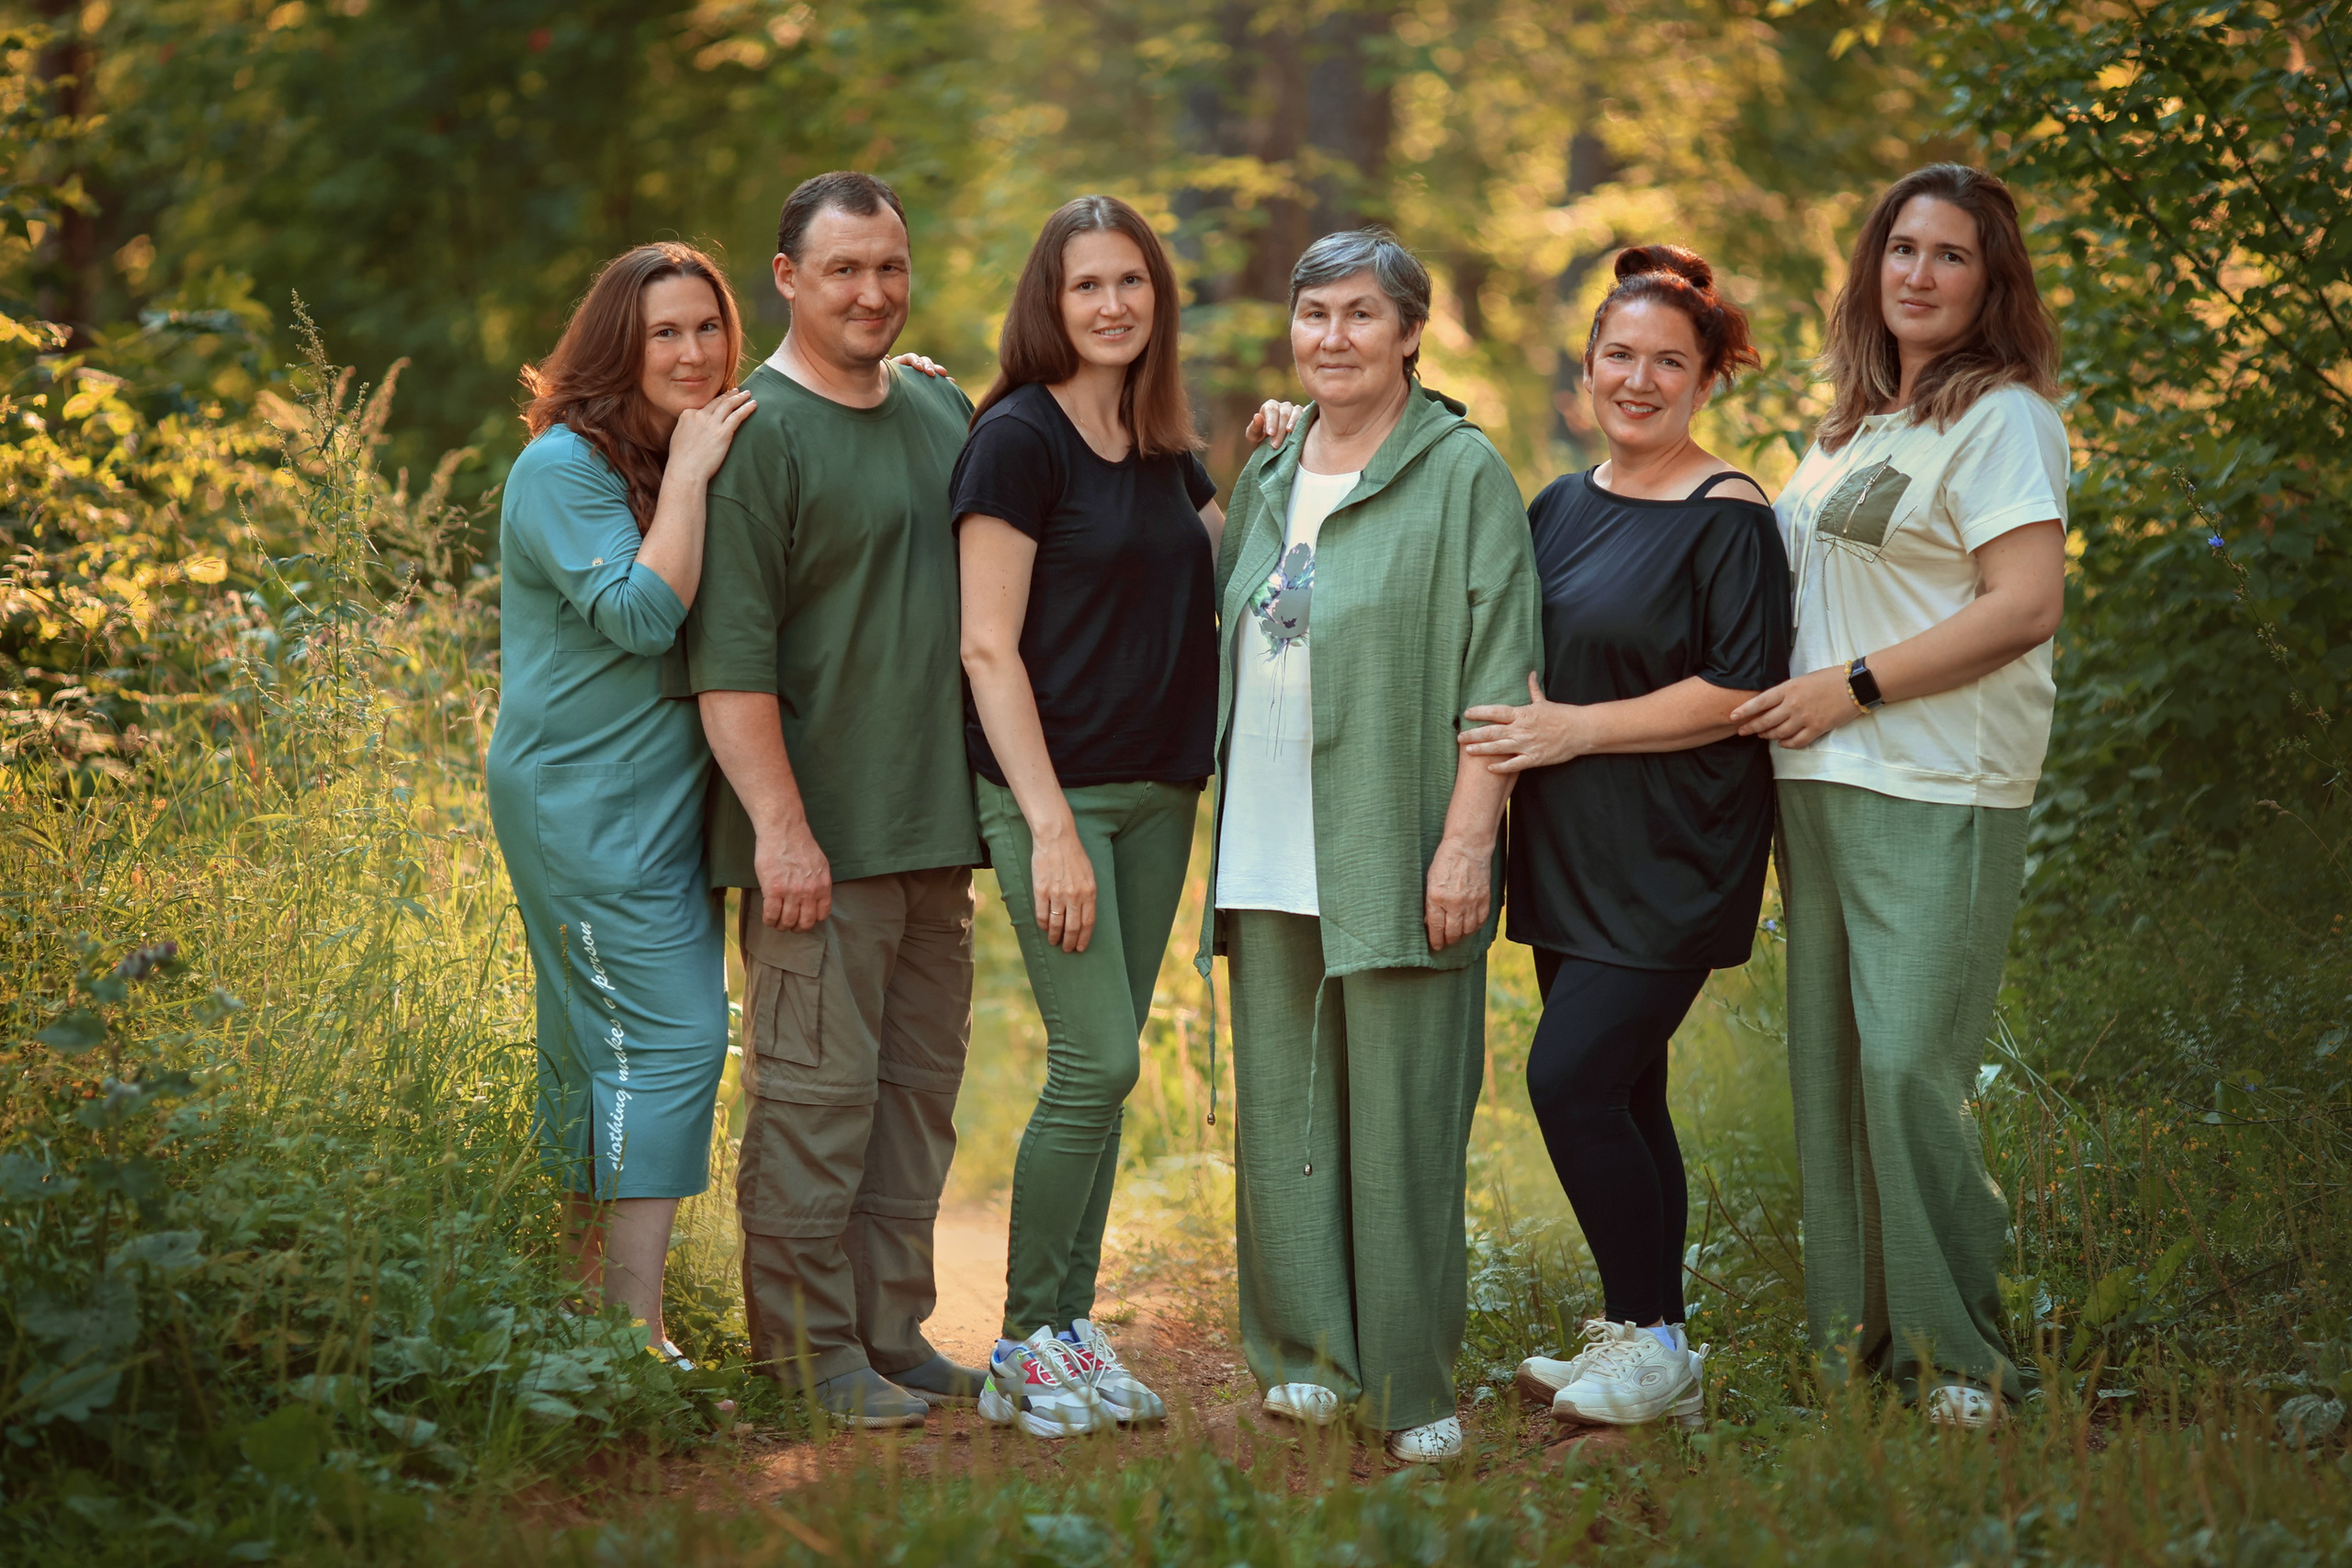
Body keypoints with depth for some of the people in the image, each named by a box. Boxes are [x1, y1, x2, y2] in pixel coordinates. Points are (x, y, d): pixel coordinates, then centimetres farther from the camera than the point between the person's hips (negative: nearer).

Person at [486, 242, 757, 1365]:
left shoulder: (702, 455, 14)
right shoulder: (564, 468, -12)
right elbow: (640, 614, -22)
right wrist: (687, 476, -18)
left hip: (667, 801, 8)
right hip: (585, 803, -8)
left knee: (598, 1053, 10)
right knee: (668, 1039, -14)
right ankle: (635, 1336, -14)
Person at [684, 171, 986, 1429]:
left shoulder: (944, 410, 14)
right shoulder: (758, 431, -9)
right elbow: (731, 655, -14)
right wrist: (781, 825, -19)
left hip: (935, 826, 7)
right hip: (820, 837, -7)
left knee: (918, 1086, 11)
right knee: (814, 1088, -5)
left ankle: (892, 1333, 20)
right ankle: (808, 1351, 3)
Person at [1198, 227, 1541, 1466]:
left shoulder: (1462, 473, -3)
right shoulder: (1266, 479, 16)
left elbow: (1496, 674, -8)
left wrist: (1467, 839, -14)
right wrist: (1225, 830, 16)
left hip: (1393, 854, -6)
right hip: (1267, 856, 6)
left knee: (1401, 1120, -3)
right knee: (1281, 1111, 7)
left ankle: (1413, 1388, 5)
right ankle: (1307, 1354, 17)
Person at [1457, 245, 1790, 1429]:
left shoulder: (1727, 519, -9)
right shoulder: (1562, 507, 14)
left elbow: (1740, 692, -16)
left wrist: (1575, 729, -17)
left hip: (1671, 861, -7)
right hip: (1570, 855, 7)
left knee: (1571, 1077, -14)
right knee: (1620, 1095, 10)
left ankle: (1648, 1339, -1)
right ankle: (1646, 1353, 18)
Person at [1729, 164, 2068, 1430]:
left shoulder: (2001, 416, -5)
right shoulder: (1857, 424, 19)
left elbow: (2025, 605, -15)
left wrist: (1852, 687, -14)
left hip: (1938, 797, -8)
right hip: (1819, 785, 8)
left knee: (1908, 1066, -12)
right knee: (1829, 1067, 9)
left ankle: (1959, 1358, -2)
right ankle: (1854, 1335, 17)